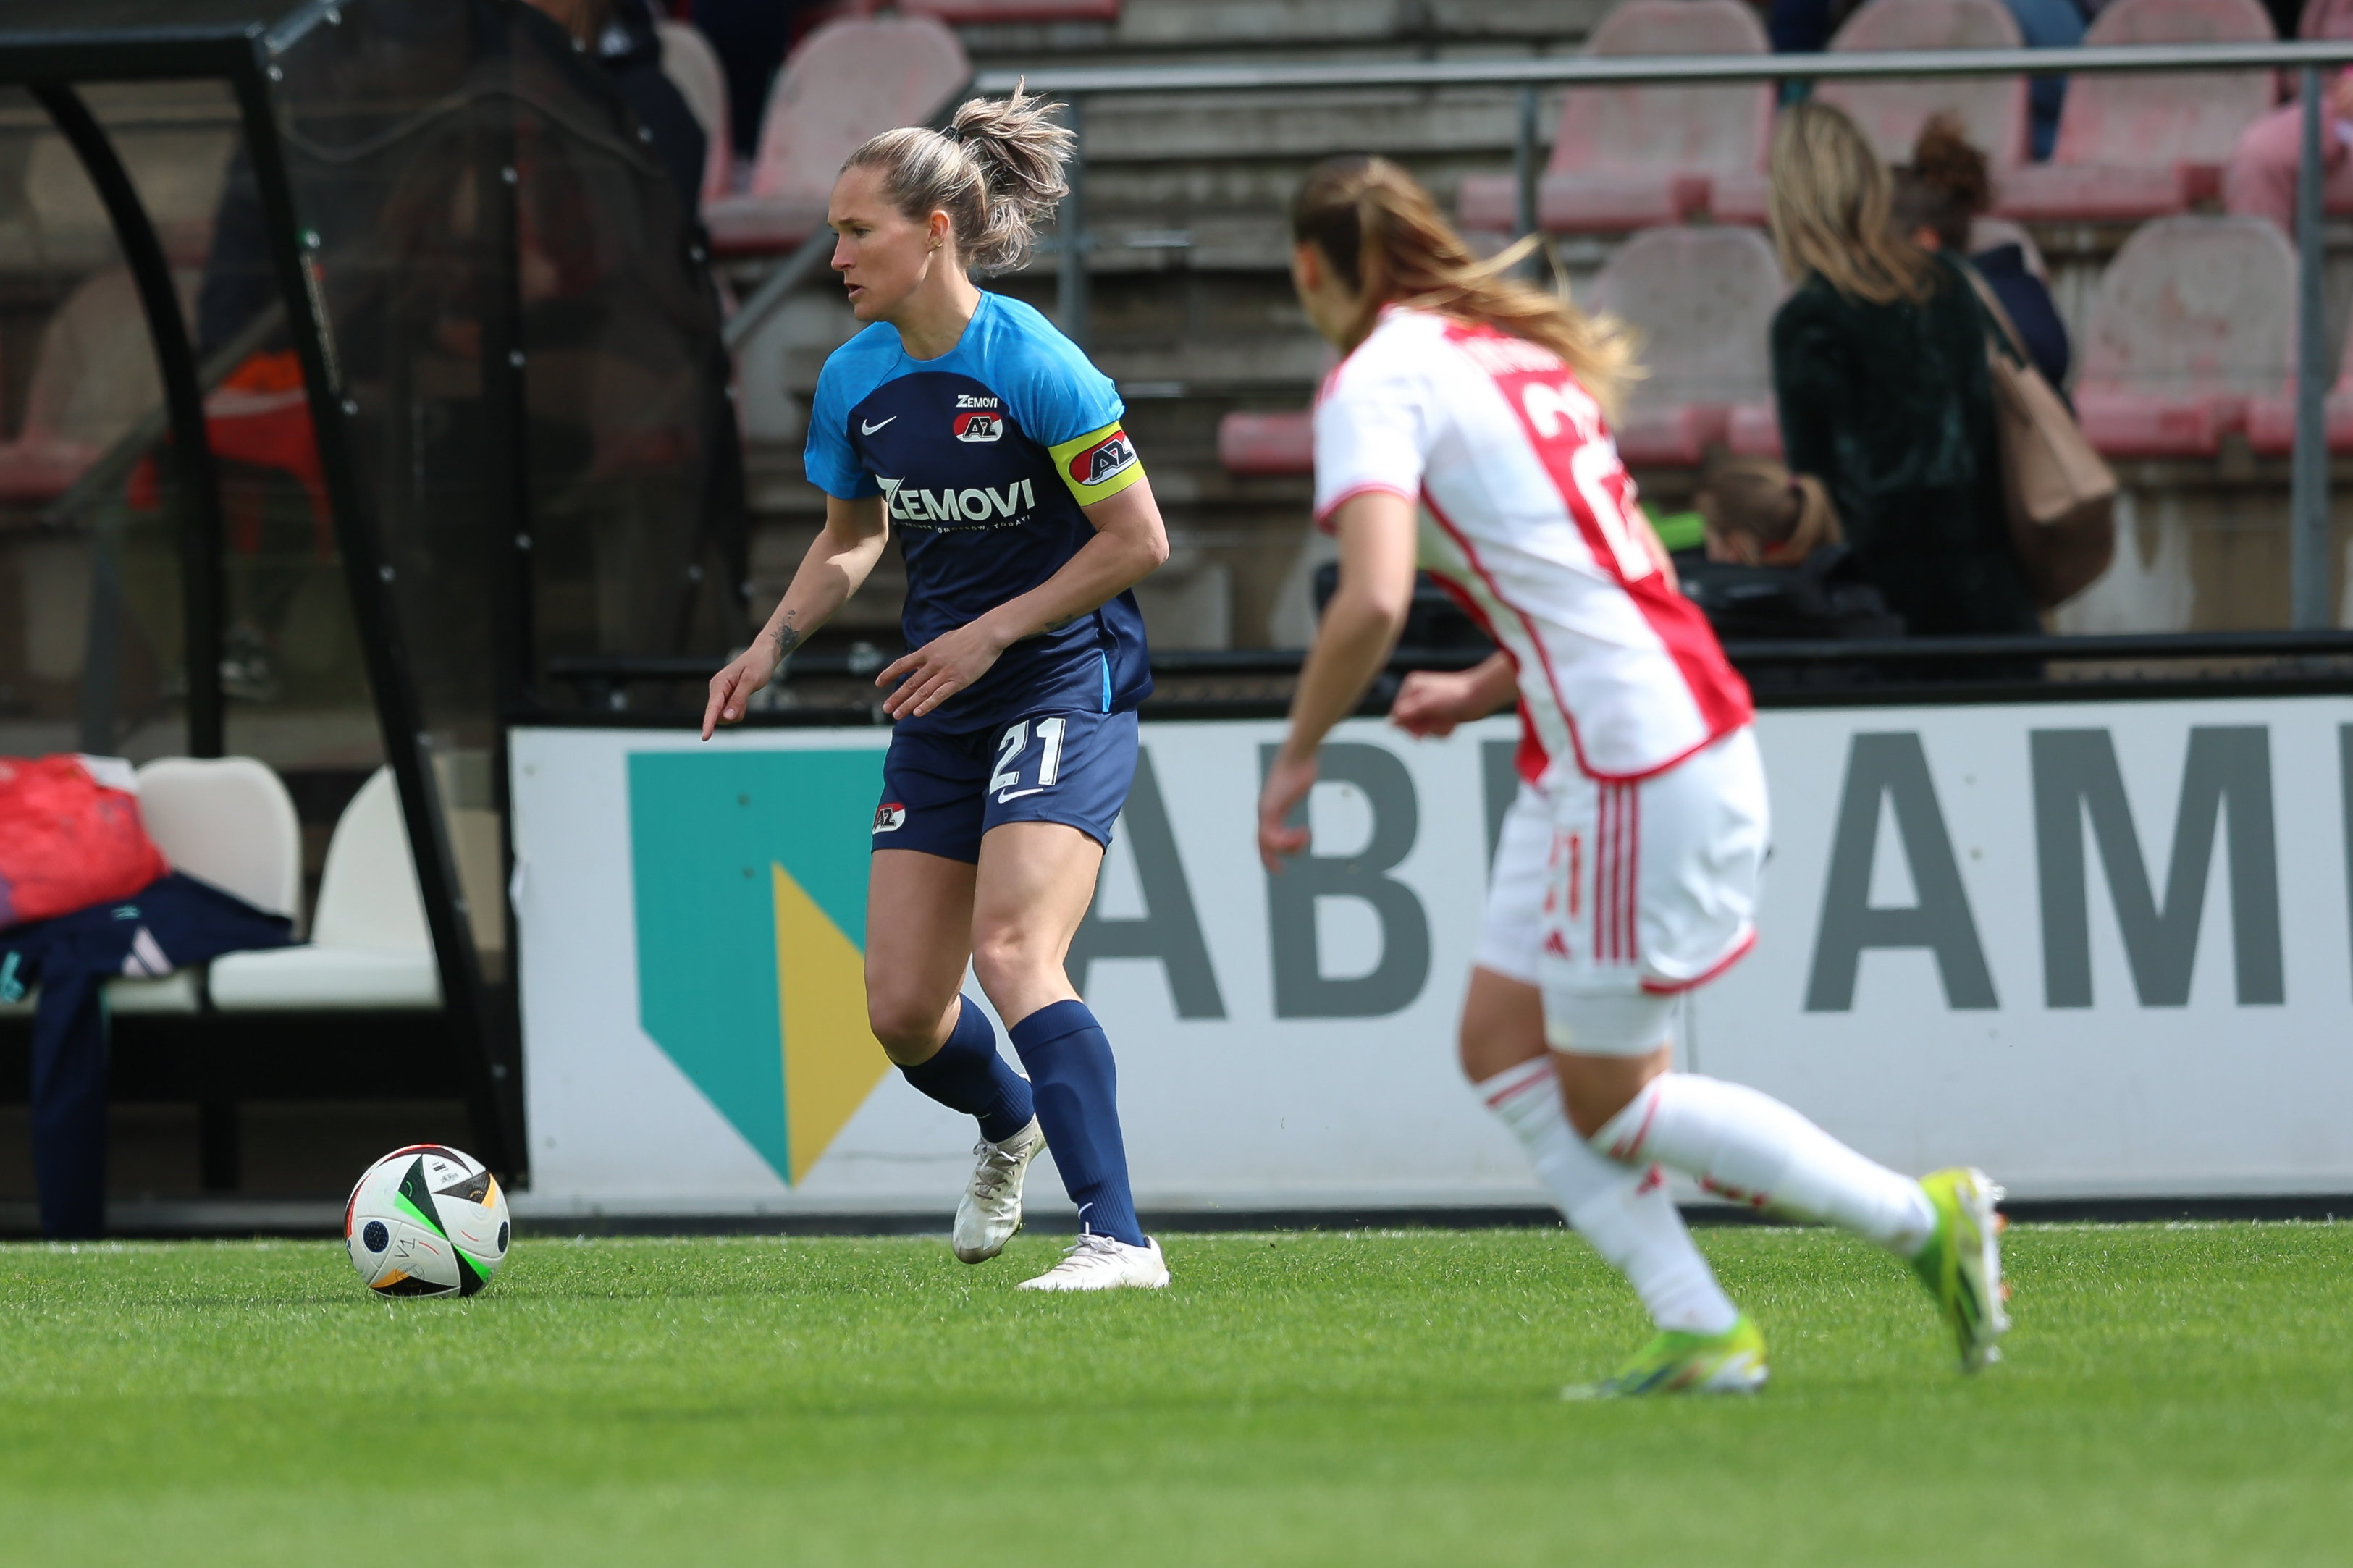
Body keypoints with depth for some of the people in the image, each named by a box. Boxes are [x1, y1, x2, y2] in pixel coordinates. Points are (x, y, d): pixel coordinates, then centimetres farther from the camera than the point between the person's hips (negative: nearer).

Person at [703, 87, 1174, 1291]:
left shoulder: (1032, 366, -18)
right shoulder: (854, 379, 2)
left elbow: (1138, 540, -14)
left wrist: (992, 632, -16)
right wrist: (775, 644, 2)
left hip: (1065, 685, -7)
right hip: (941, 708, 7)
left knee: (1011, 951, -25)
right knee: (902, 1010, 5)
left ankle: (1117, 1239, -27)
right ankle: (1009, 1125, 40)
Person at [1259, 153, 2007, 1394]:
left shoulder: (1377, 382, -11)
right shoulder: (1516, 350, 18)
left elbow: (1373, 602, -24)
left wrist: (1296, 760, -11)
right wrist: (1486, 690, 21)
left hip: (1632, 764, -9)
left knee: (1607, 1105, 1)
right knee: (1500, 1044, 11)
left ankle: (1926, 1219, 5)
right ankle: (1698, 1333, 7)